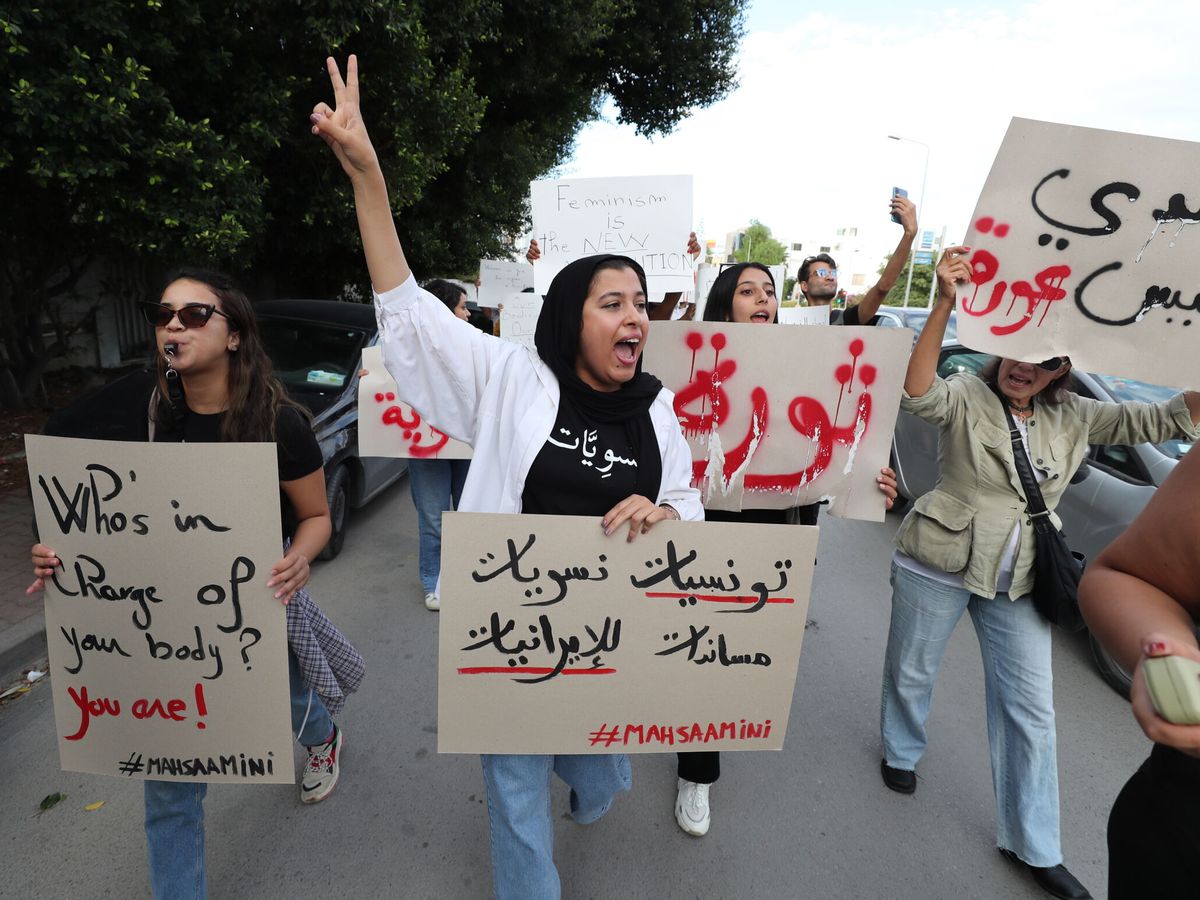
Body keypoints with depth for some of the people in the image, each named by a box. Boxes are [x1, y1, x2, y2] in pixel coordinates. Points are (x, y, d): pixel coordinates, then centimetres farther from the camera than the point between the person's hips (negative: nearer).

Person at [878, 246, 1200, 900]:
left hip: (1019, 579, 5)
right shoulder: (966, 397, -12)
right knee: (911, 673, 14)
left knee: (1030, 709, 10)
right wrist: (943, 304, -43)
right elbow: (918, 392, -33)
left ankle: (1033, 845, 27)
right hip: (938, 564, -4)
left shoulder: (1073, 417, 4)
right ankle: (901, 753, 45)